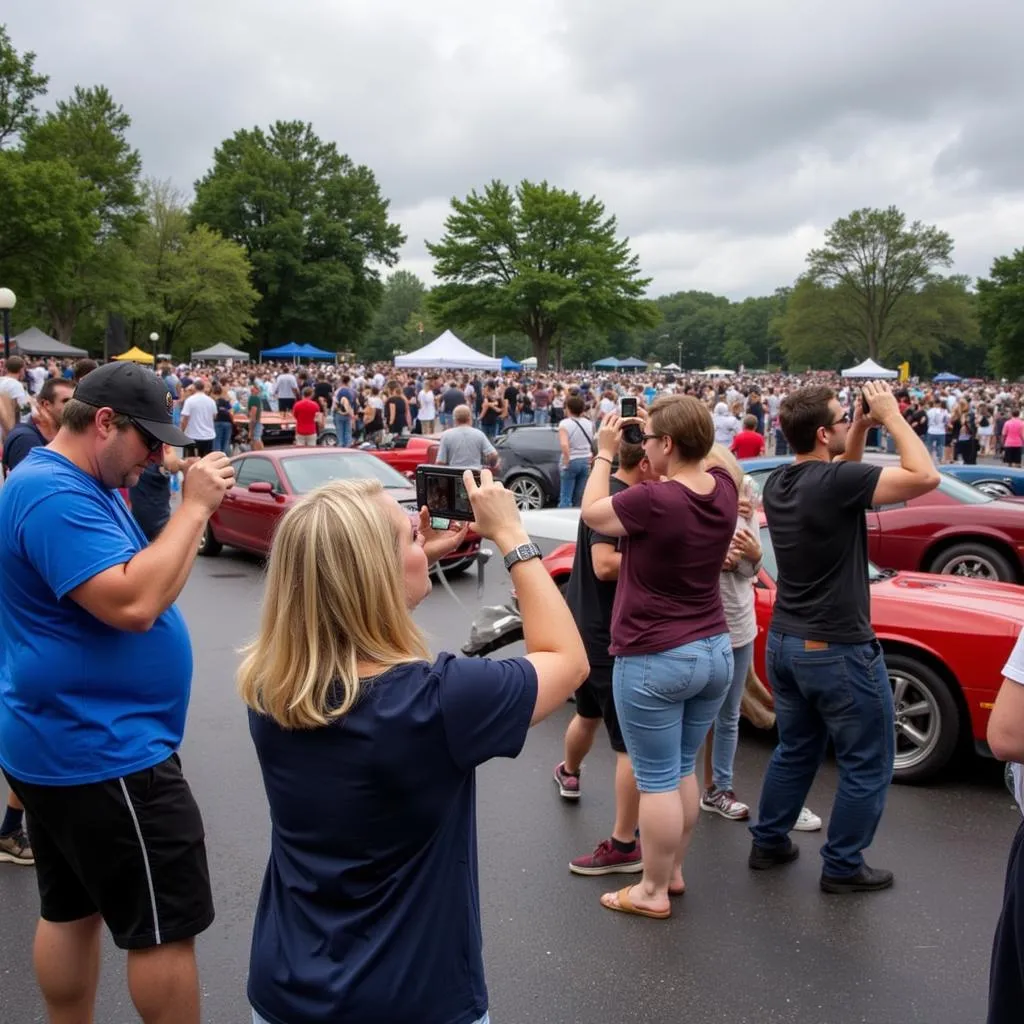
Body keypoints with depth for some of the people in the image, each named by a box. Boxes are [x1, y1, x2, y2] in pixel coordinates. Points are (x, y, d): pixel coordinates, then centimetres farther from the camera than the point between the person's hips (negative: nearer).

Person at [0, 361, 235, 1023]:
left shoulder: (77, 484, 12)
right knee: (167, 927, 0)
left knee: (71, 909, 20)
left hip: (64, 744, 11)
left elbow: (134, 579, 19)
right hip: (101, 753, -11)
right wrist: (194, 507, -25)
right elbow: (133, 603, -32)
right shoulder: (55, 495, -21)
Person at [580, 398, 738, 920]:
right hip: (715, 652, 7)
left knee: (657, 780, 4)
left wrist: (604, 451, 5)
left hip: (654, 661, -7)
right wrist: (663, 426, 11)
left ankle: (653, 892, 17)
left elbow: (591, 512, -5)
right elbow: (702, 463, 21)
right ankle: (673, 871, 33)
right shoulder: (724, 489, -3)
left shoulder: (653, 500, -23)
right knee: (683, 769, 20)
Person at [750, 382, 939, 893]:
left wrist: (862, 429, 6)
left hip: (784, 643, 8)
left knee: (795, 751, 22)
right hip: (837, 650, -8)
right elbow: (925, 476, -22)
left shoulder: (779, 483, 3)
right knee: (867, 765, 9)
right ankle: (842, 866, 18)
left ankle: (768, 843, 31)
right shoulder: (835, 481, -22)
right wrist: (891, 416, -12)